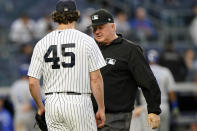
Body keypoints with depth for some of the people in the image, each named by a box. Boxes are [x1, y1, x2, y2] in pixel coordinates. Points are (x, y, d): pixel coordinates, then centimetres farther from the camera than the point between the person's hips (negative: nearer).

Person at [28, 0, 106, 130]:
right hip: (79, 103, -4)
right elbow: (95, 79, -6)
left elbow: (32, 82, 2)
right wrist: (101, 109, 1)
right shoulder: (86, 40, -3)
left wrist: (40, 107, 17)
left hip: (52, 104, 4)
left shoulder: (42, 43, 5)